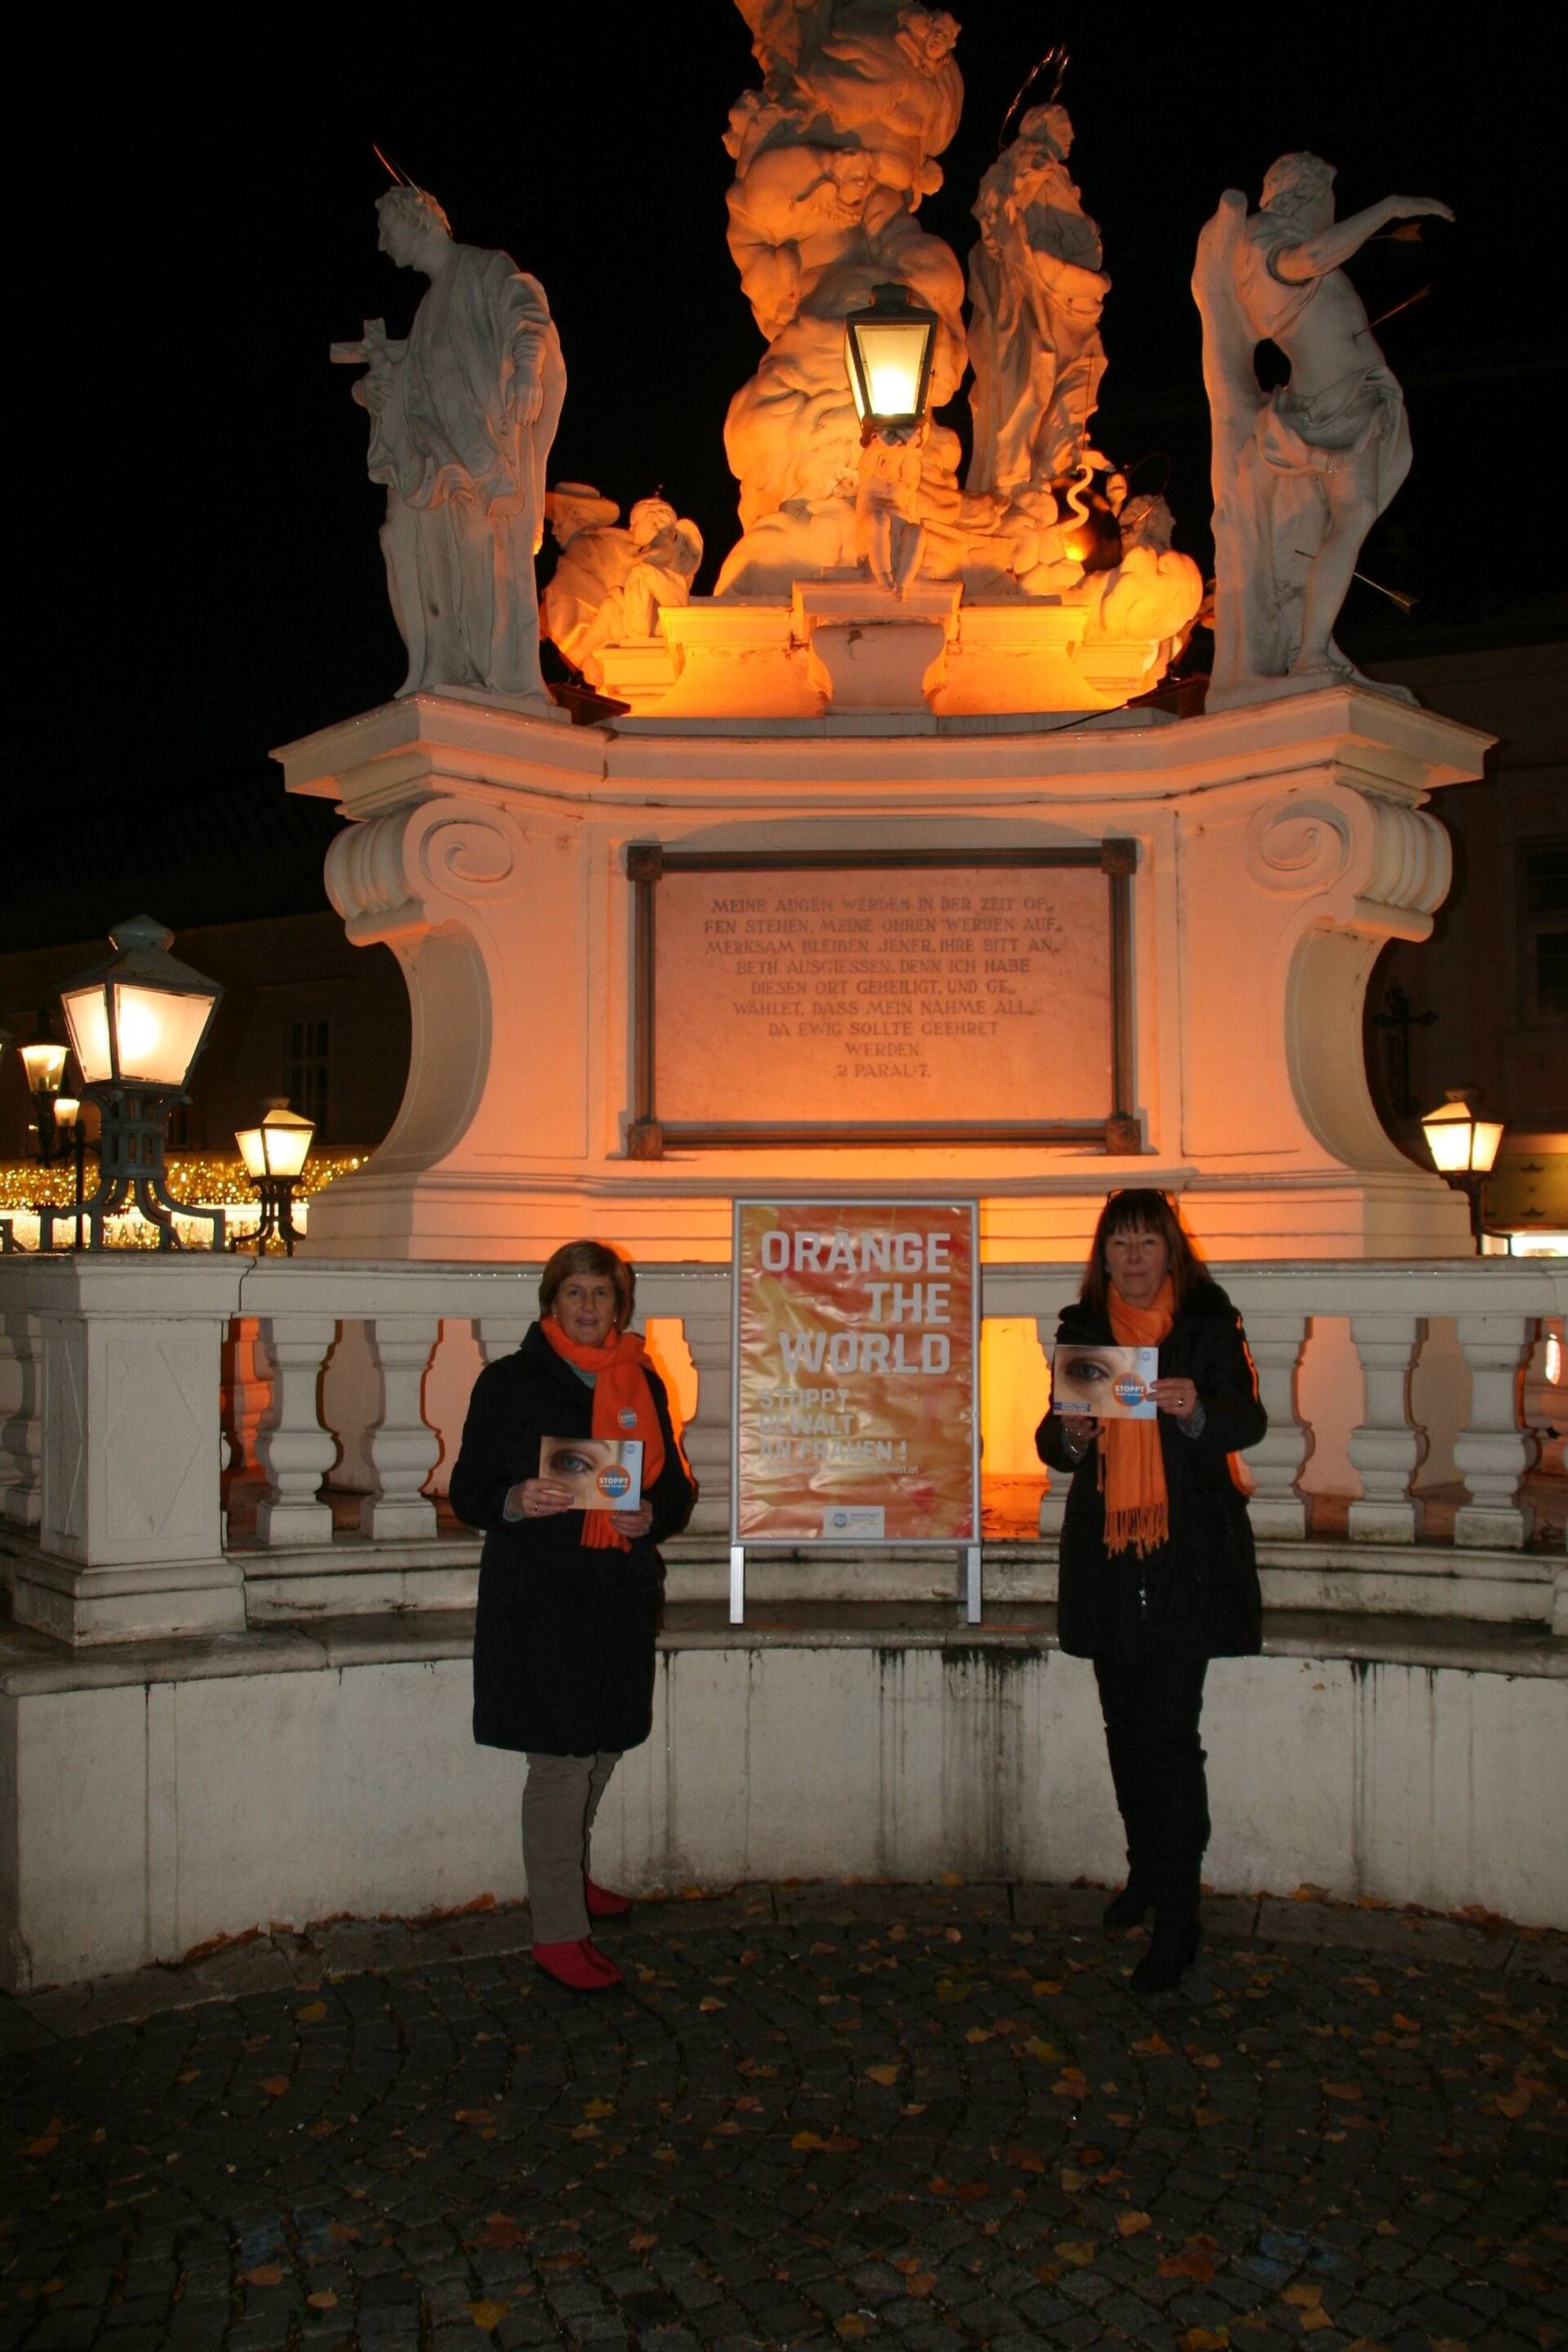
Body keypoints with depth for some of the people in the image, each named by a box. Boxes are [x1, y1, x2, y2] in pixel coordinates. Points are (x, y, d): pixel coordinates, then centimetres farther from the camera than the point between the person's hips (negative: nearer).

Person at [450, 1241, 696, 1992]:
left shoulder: (643, 1385, 12)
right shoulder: (510, 1382, -1)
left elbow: (677, 1487, 15)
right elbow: (469, 1490, -2)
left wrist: (650, 1516, -7)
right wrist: (516, 1502, -23)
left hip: (621, 1592, 5)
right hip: (540, 1596, -5)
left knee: (604, 1746, 15)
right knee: (561, 1758, -7)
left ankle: (566, 1874, 38)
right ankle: (558, 1932, 3)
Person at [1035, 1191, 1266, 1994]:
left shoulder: (1209, 1324, 1)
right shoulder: (1081, 1328, 10)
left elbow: (1248, 1422, -6)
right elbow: (1054, 1442, 11)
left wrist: (1197, 1409, -27)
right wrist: (1070, 1434, -12)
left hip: (1189, 1553, -4)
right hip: (1106, 1551, 4)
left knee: (1169, 1730, -8)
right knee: (1126, 1725, 12)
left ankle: (1175, 1918, -2)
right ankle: (1147, 1870, 31)